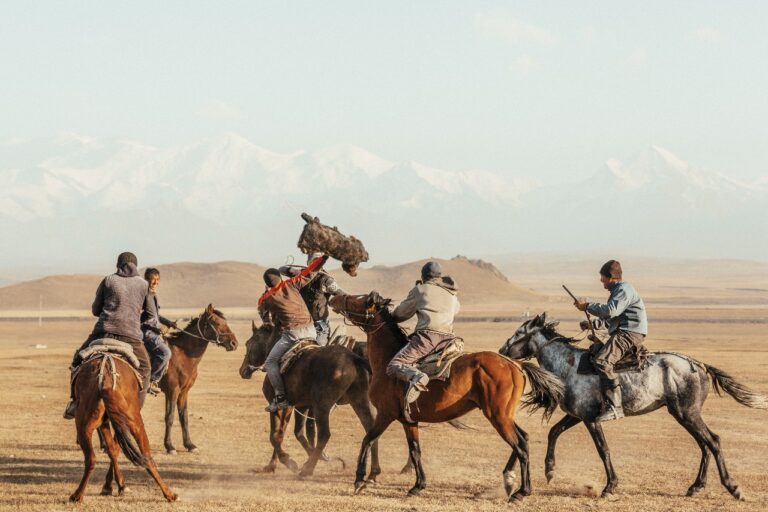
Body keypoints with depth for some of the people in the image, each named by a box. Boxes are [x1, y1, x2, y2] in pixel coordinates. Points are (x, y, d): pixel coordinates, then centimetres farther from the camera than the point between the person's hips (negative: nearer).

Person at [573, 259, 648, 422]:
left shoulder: (624, 290, -9)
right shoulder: (617, 291, 25)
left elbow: (610, 311, -23)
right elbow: (609, 320, 31)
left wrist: (588, 306, -13)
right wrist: (591, 324, 16)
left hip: (630, 334, -11)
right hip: (622, 333, 11)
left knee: (602, 362, -28)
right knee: (593, 353, 21)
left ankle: (614, 407, -35)